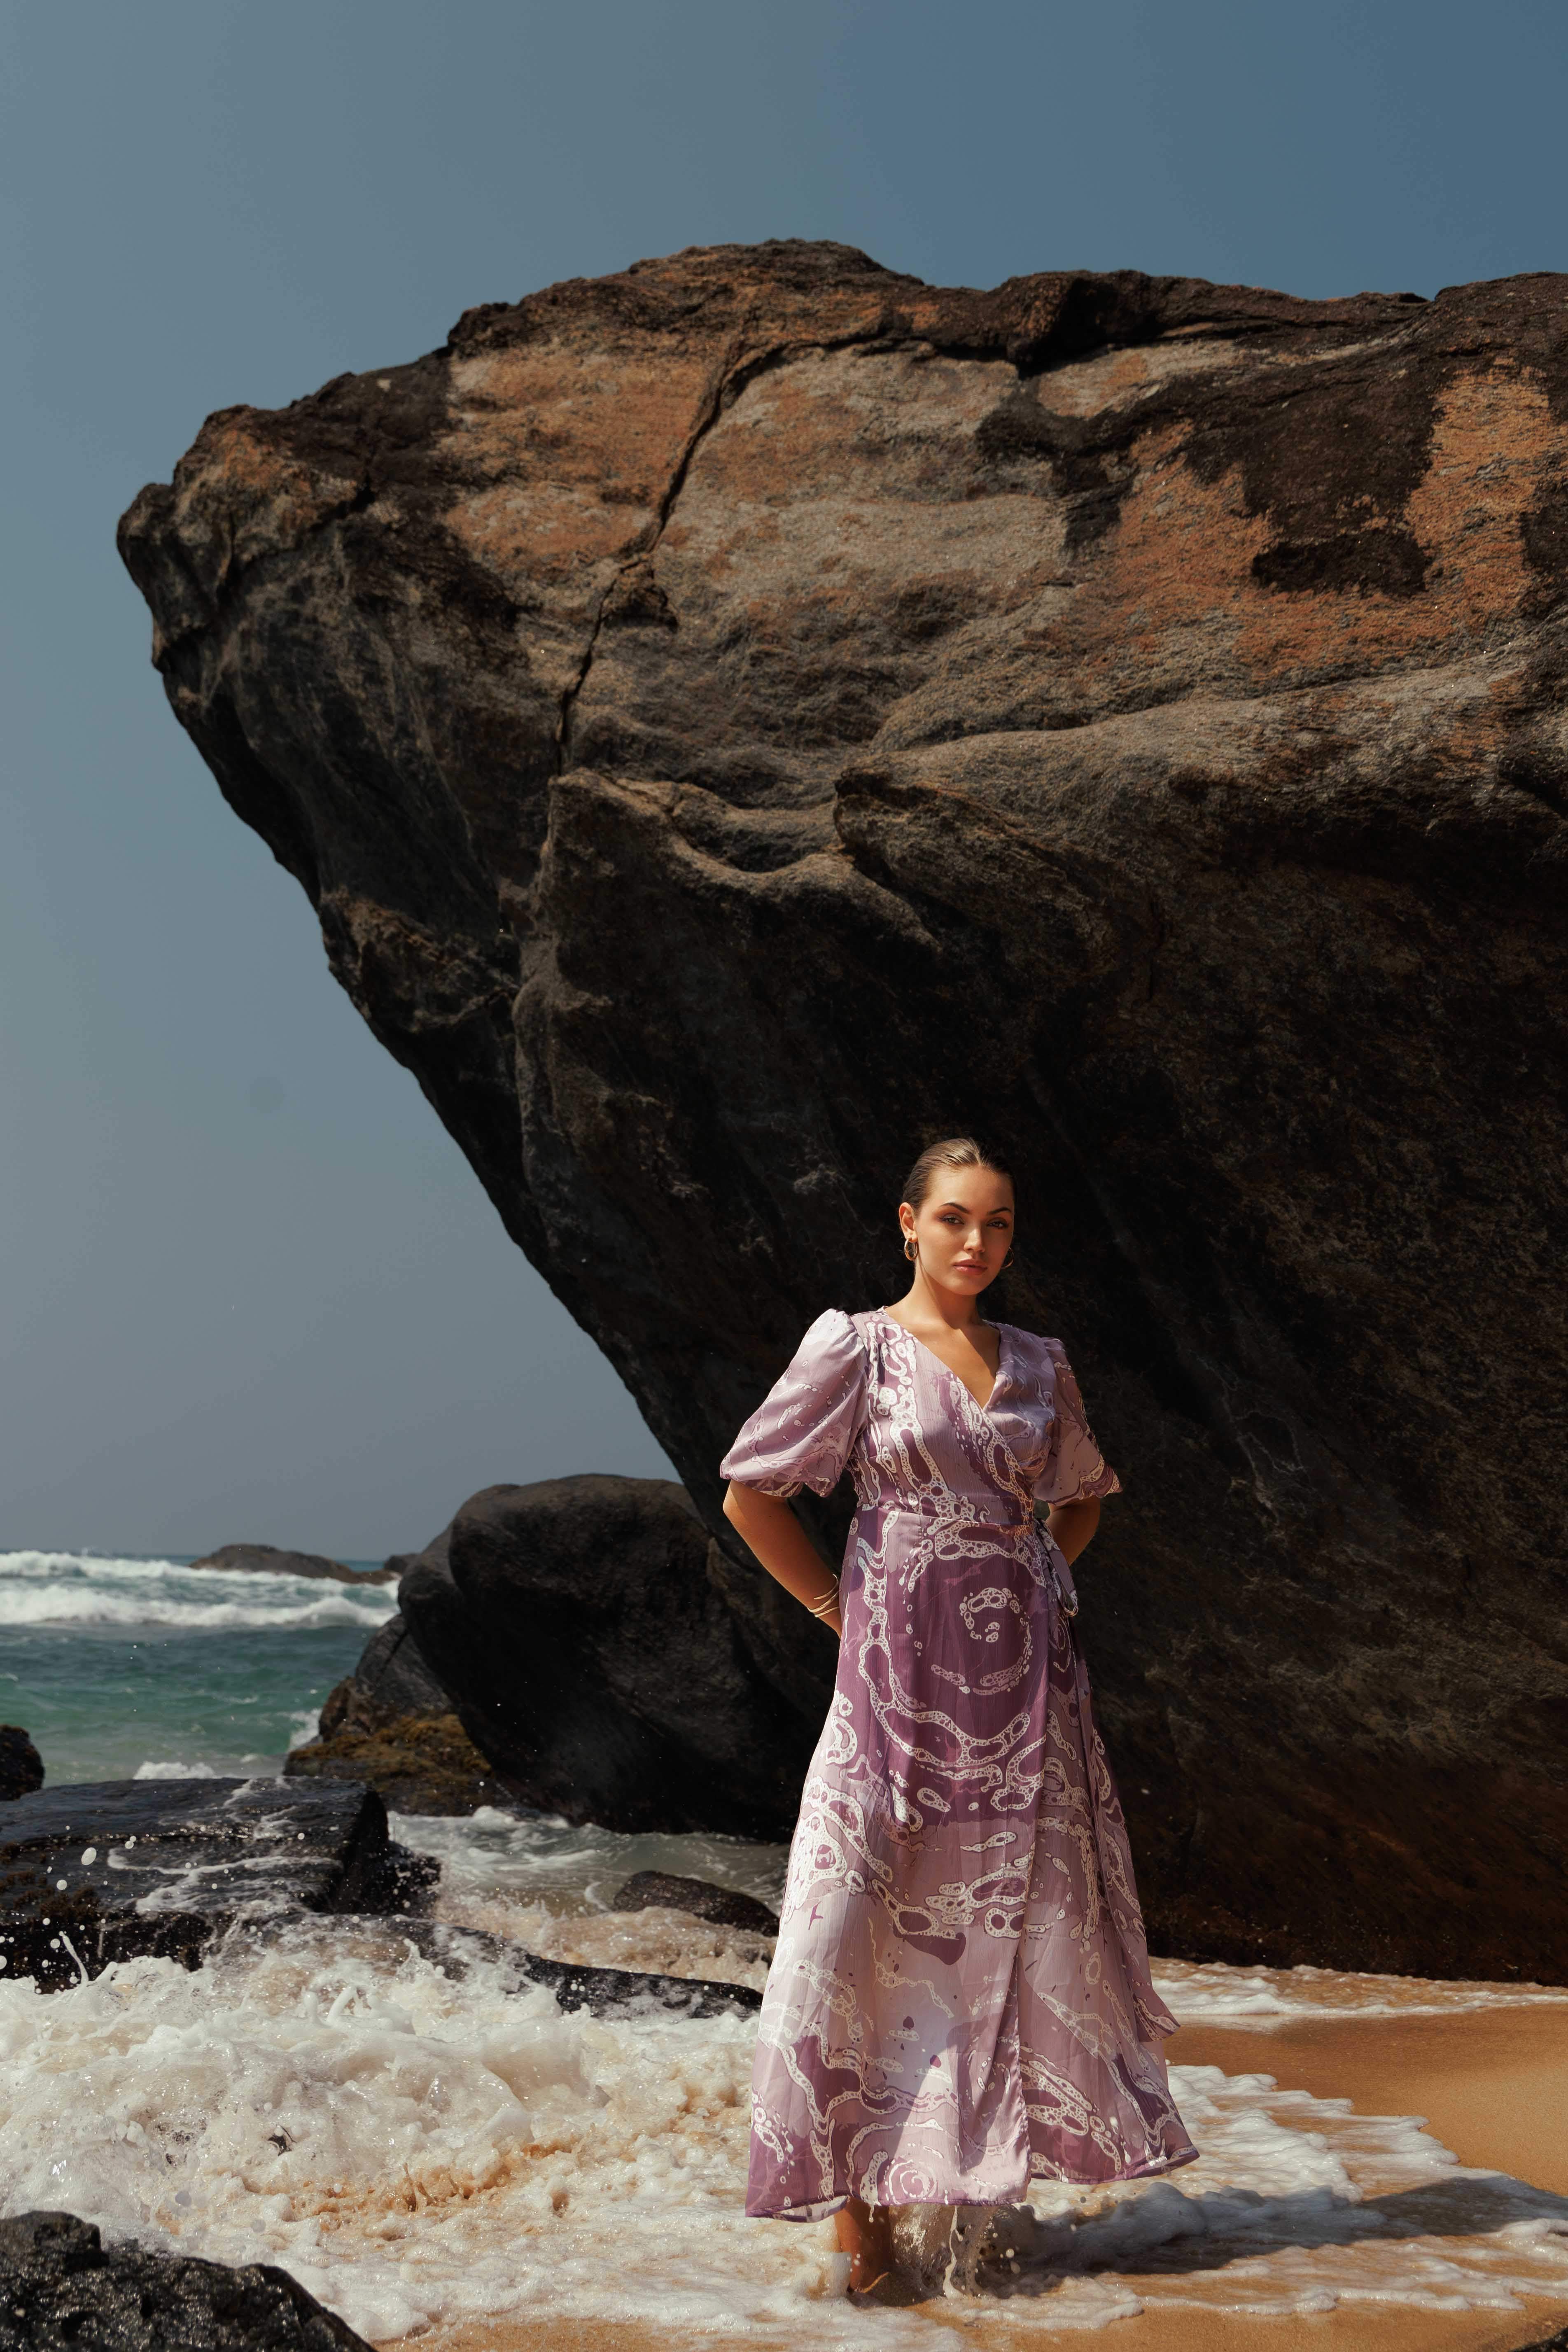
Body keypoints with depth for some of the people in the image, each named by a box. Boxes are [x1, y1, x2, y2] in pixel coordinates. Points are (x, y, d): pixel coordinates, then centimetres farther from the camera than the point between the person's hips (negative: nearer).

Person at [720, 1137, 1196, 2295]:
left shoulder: (1038, 1363, 10)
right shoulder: (856, 1346, -2)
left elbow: (1083, 1499, 25)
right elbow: (752, 1496, -3)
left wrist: (1037, 1586, 10)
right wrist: (845, 1610, -2)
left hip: (1024, 1677, 4)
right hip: (900, 1672, -4)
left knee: (1026, 1920, 5)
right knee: (872, 1923, -5)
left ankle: (991, 2181, 18)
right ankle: (864, 2205, 4)